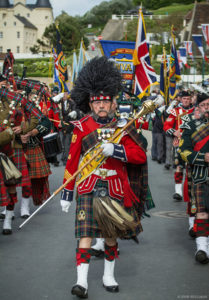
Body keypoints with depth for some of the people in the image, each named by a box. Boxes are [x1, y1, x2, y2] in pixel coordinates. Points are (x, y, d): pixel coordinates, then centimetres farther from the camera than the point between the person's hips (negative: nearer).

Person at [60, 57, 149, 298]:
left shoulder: (121, 127, 4)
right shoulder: (82, 127, 0)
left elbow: (140, 156, -4)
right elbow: (72, 161, 1)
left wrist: (114, 150, -21)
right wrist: (66, 193, 0)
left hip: (115, 189, 2)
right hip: (88, 188, -2)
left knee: (111, 235, 13)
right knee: (86, 234, -12)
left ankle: (108, 276, 29)